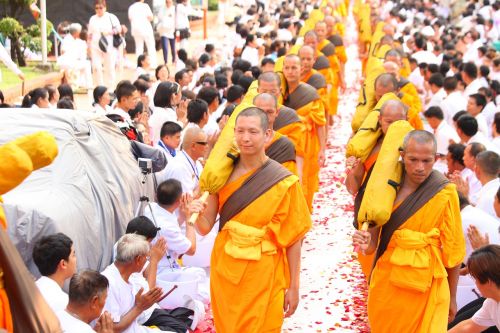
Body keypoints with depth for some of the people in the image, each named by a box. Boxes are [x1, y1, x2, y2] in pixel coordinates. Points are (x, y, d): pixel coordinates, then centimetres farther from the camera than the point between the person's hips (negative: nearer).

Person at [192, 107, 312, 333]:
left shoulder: (284, 182, -12)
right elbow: (205, 226, -4)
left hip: (262, 274, -3)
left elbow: (293, 238, -7)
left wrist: (293, 286, -6)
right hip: (225, 269, 3)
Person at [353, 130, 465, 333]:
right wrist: (366, 243, -21)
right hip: (387, 283, 3)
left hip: (425, 288, -3)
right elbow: (374, 238, 3)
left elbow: (453, 249, -1)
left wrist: (452, 298, 5)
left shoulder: (444, 193, -9)